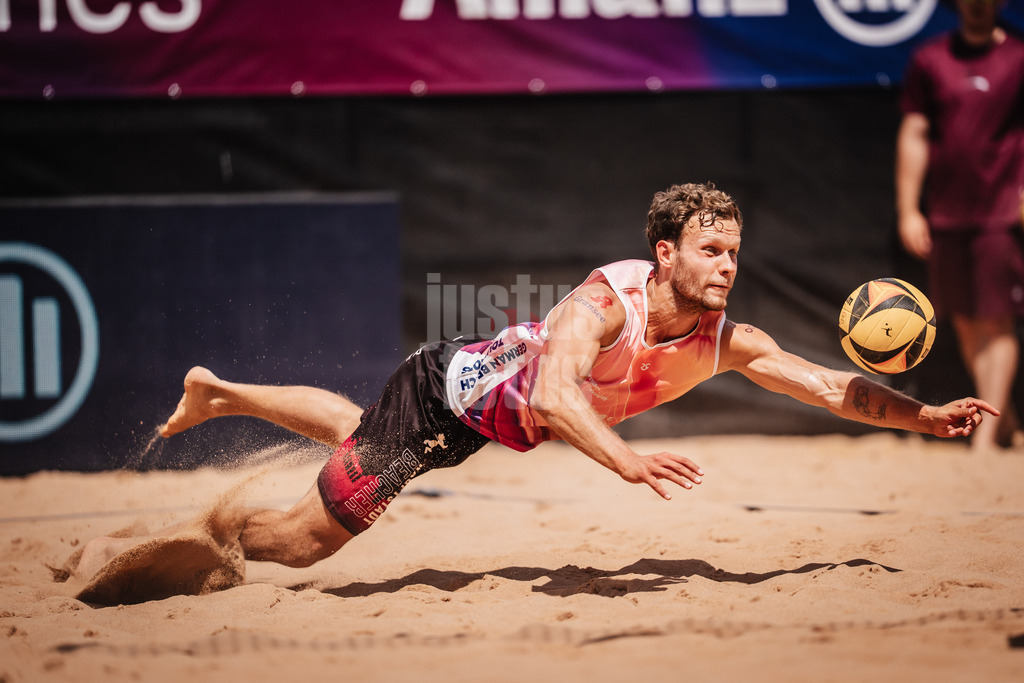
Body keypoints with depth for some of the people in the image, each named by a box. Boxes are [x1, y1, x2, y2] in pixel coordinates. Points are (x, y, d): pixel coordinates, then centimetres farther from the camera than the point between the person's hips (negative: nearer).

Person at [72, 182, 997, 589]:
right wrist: (628, 462, -64)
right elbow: (552, 395, -51)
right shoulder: (604, 302, -37)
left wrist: (923, 416, -26)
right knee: (309, 537, -4)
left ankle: (218, 393, 56)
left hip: (481, 419, 8)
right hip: (442, 390, -8)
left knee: (354, 432, 34)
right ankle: (134, 546, 11)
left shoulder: (727, 342, -16)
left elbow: (832, 386, -13)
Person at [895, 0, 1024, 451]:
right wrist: (907, 209, 2)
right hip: (945, 214, 3)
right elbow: (914, 135, 7)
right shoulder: (929, 59, 7)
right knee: (964, 323, 6)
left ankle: (986, 437, -6)